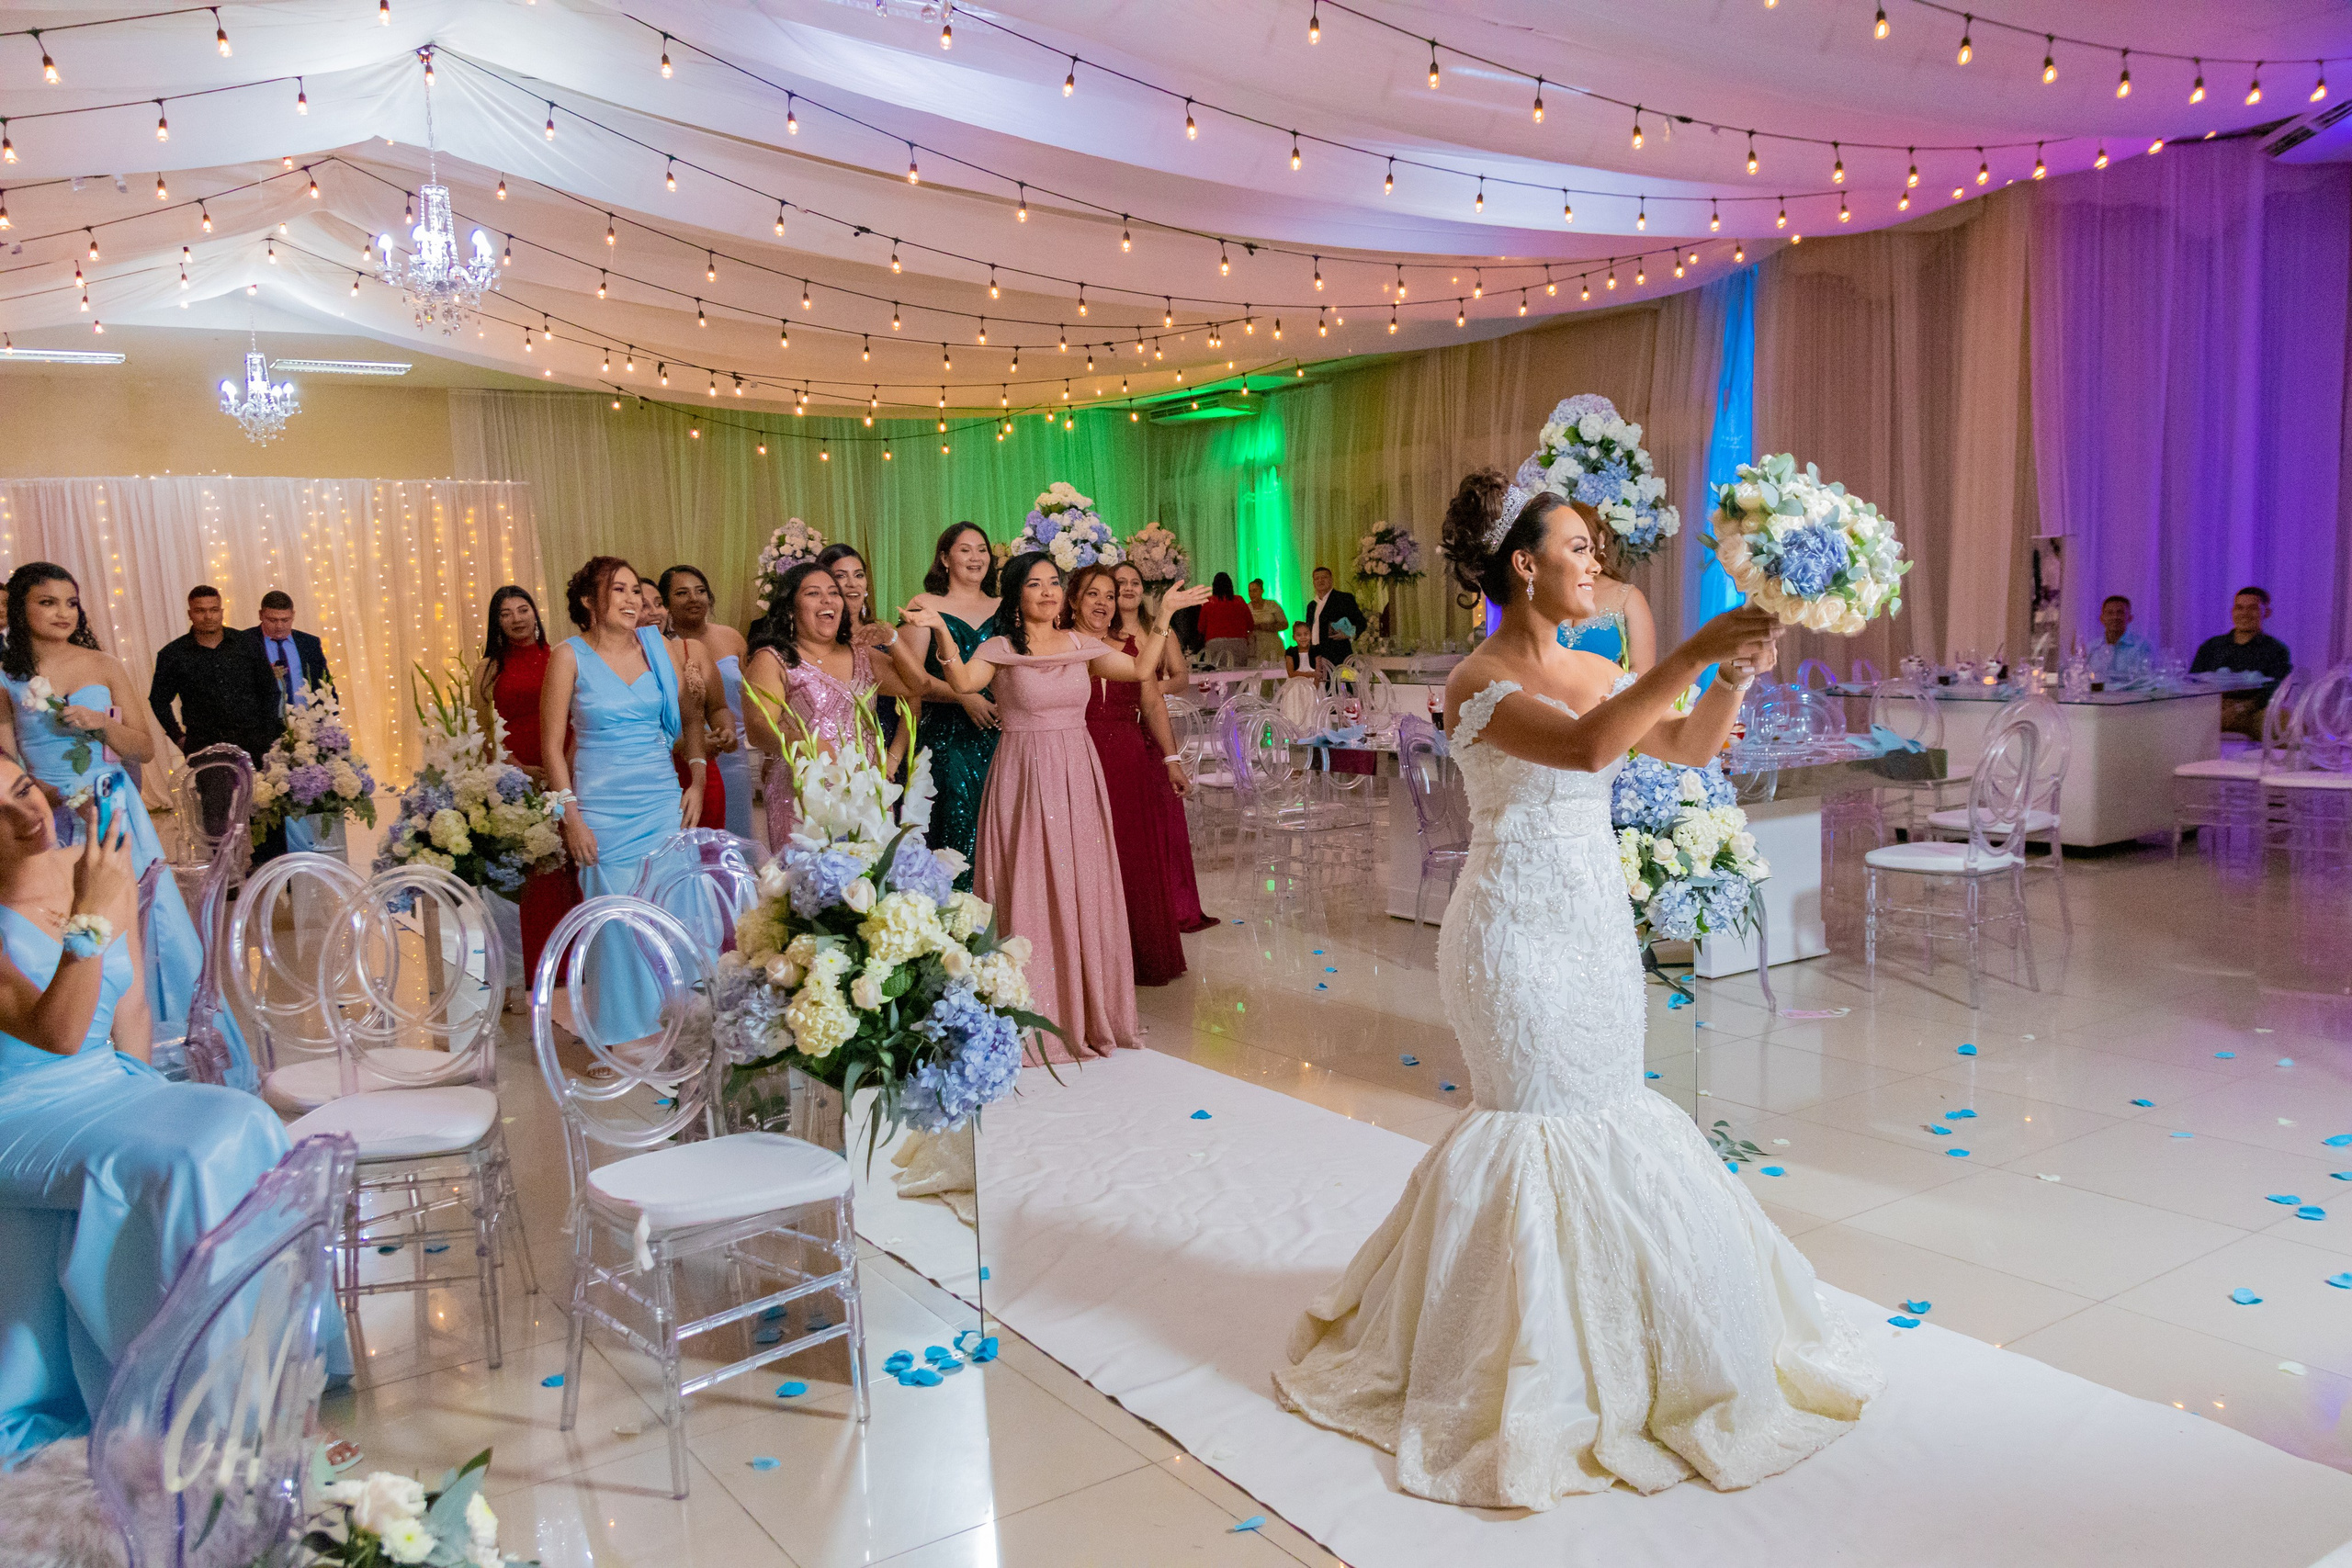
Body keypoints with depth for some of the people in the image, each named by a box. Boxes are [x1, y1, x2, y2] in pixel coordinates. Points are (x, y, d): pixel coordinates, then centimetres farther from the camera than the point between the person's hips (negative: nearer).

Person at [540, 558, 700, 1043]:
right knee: (616, 924, 1)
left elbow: (692, 717, 14)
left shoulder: (661, 648, 5)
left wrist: (697, 781, 4)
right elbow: (552, 744, -3)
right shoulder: (570, 657, -3)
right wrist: (571, 818, -8)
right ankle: (625, 1035, 15)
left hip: (664, 803, 3)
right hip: (603, 811, -3)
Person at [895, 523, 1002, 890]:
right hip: (944, 736, -3)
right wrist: (963, 697, -16)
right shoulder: (925, 606, 2)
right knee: (953, 822, -8)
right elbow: (911, 677, -6)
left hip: (994, 735, 4)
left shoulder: (1001, 610, 15)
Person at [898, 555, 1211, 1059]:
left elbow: (1139, 668, 14)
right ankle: (1036, 1018, 7)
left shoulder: (1081, 644, 9)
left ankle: (1087, 1012, 20)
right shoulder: (999, 649, -3)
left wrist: (1165, 615, 13)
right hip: (1024, 777, -4)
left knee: (1082, 890, 8)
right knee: (1030, 894, -2)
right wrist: (940, 630, -34)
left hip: (1077, 777, 4)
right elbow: (964, 681, -21)